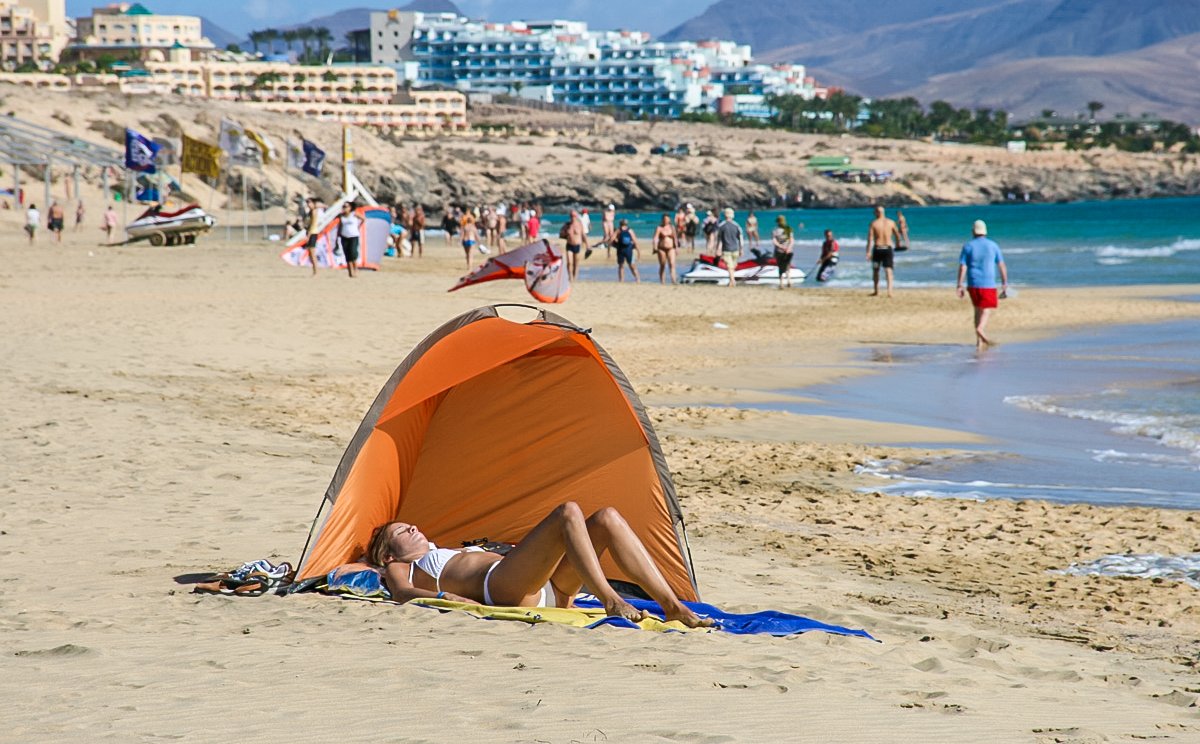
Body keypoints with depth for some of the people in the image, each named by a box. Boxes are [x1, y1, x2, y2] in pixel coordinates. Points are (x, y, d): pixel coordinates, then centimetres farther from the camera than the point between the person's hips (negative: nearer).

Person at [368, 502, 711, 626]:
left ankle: (672, 606, -25)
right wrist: (446, 597, -21)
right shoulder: (401, 569, 21)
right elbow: (402, 593, -2)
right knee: (568, 512, -25)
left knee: (607, 518, -12)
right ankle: (610, 601, -41)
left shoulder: (457, 553, 43)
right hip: (504, 588, -8)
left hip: (545, 590, 8)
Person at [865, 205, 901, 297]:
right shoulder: (891, 222, 2)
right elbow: (897, 235, 11)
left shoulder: (873, 223, -4)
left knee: (875, 270, 16)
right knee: (888, 270, -4)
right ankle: (889, 290, -22)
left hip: (877, 248, -1)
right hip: (888, 248, 1)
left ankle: (876, 292, 23)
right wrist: (898, 244, 29)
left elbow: (870, 238, -9)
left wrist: (868, 252, -11)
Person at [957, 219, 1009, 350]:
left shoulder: (968, 246, 1)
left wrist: (959, 286, -4)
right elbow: (1001, 265, 4)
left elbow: (962, 267, -4)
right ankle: (980, 328, -30)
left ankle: (980, 340, 15)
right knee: (987, 310, 0)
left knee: (978, 309, 15)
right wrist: (1005, 284, 10)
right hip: (988, 284, -2)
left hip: (972, 284, 2)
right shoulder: (992, 245, 3)